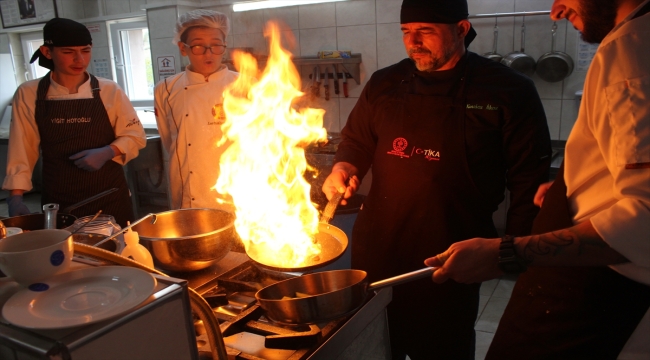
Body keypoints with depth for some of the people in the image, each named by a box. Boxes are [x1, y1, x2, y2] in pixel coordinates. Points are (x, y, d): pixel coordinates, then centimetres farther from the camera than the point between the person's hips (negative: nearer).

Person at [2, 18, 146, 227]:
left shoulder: (108, 91, -3)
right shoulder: (28, 95, -1)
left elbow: (136, 136, 1)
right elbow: (22, 150, 1)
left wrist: (107, 152, -16)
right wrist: (16, 197, -4)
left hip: (109, 196, 0)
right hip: (57, 201, 0)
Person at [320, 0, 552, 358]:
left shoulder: (508, 92, -7)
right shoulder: (384, 84, 4)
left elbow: (529, 179, -4)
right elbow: (355, 142, 17)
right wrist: (343, 168, -5)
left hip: (450, 262, -3)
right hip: (377, 252, 4)